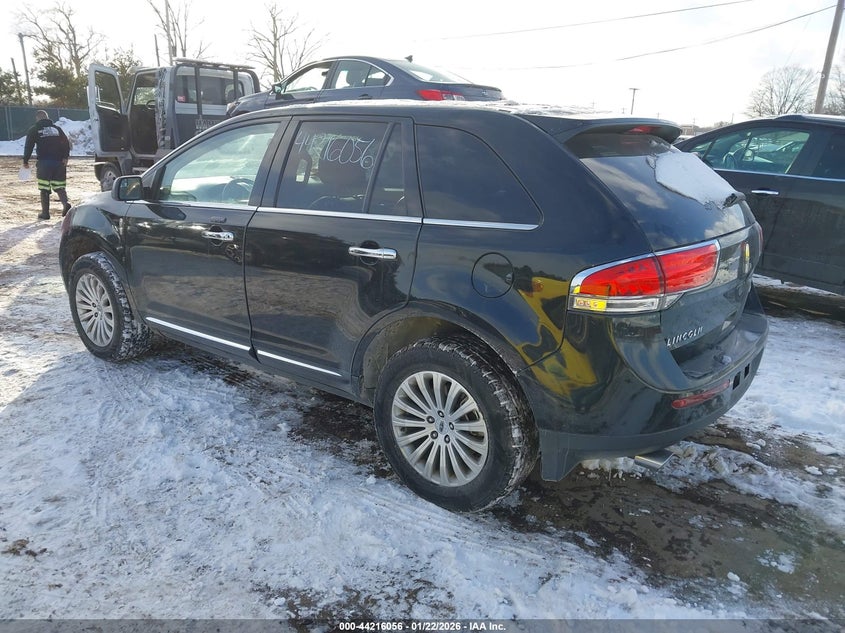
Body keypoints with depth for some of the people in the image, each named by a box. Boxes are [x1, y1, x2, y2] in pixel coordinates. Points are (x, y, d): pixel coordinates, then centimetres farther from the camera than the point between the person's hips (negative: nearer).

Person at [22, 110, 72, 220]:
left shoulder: (34, 130, 5)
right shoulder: (57, 128, 14)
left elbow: (28, 146, 2)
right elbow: (66, 143, 4)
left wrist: (25, 161, 10)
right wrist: (65, 157, 1)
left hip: (44, 163, -3)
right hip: (58, 162, 3)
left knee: (44, 189, 4)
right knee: (59, 186, 7)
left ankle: (45, 213, 7)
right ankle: (65, 203, -21)